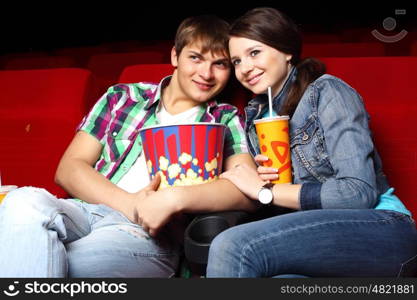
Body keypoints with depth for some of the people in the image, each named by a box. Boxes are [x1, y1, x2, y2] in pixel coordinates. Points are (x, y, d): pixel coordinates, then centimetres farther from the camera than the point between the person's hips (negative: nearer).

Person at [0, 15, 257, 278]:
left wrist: (173, 199, -19)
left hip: (150, 235, -3)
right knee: (25, 202, -32)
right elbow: (68, 169, 9)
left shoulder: (225, 120, 14)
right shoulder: (122, 97, 17)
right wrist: (130, 204, -9)